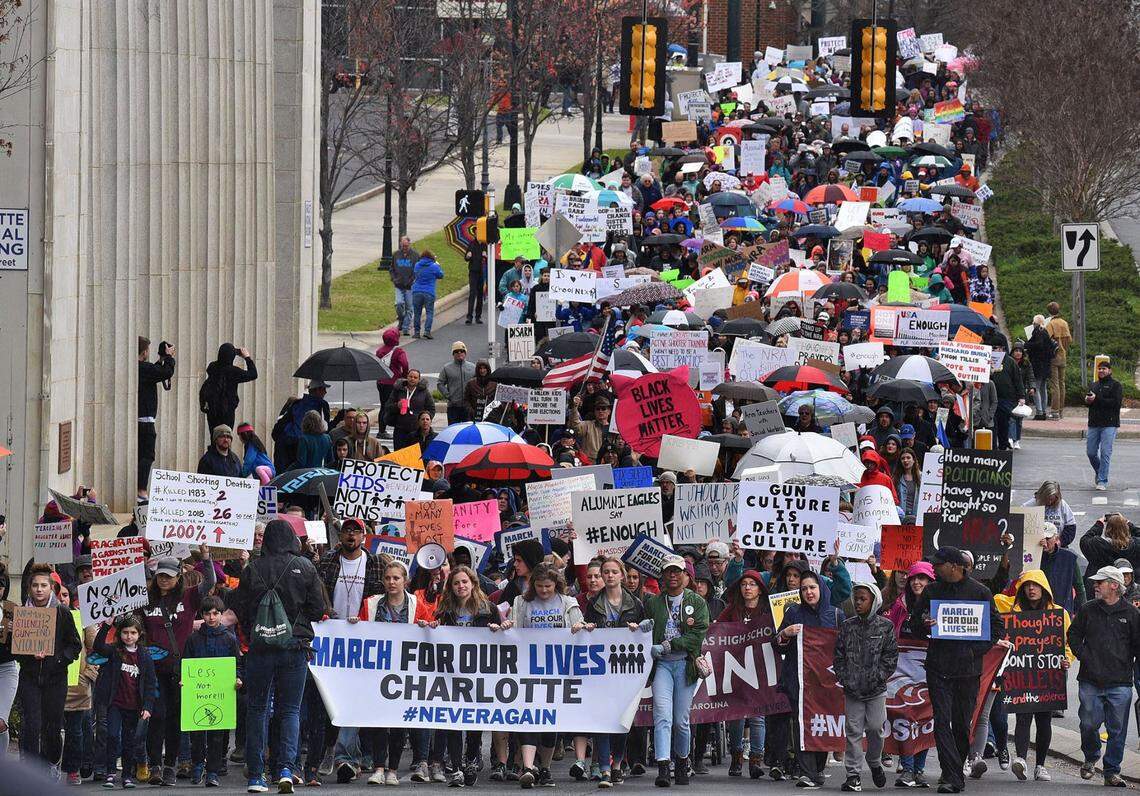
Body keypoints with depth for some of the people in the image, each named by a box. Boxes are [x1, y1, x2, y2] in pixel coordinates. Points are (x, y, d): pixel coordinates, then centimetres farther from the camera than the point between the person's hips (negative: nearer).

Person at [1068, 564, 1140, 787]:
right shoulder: (1087, 610, 8)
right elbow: (1073, 635, 14)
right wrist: (1083, 656, 1)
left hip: (1120, 683, -1)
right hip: (1090, 681, 1)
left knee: (1117, 729, 0)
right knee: (1089, 724, -1)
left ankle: (1112, 772, 8)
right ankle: (1090, 758, 26)